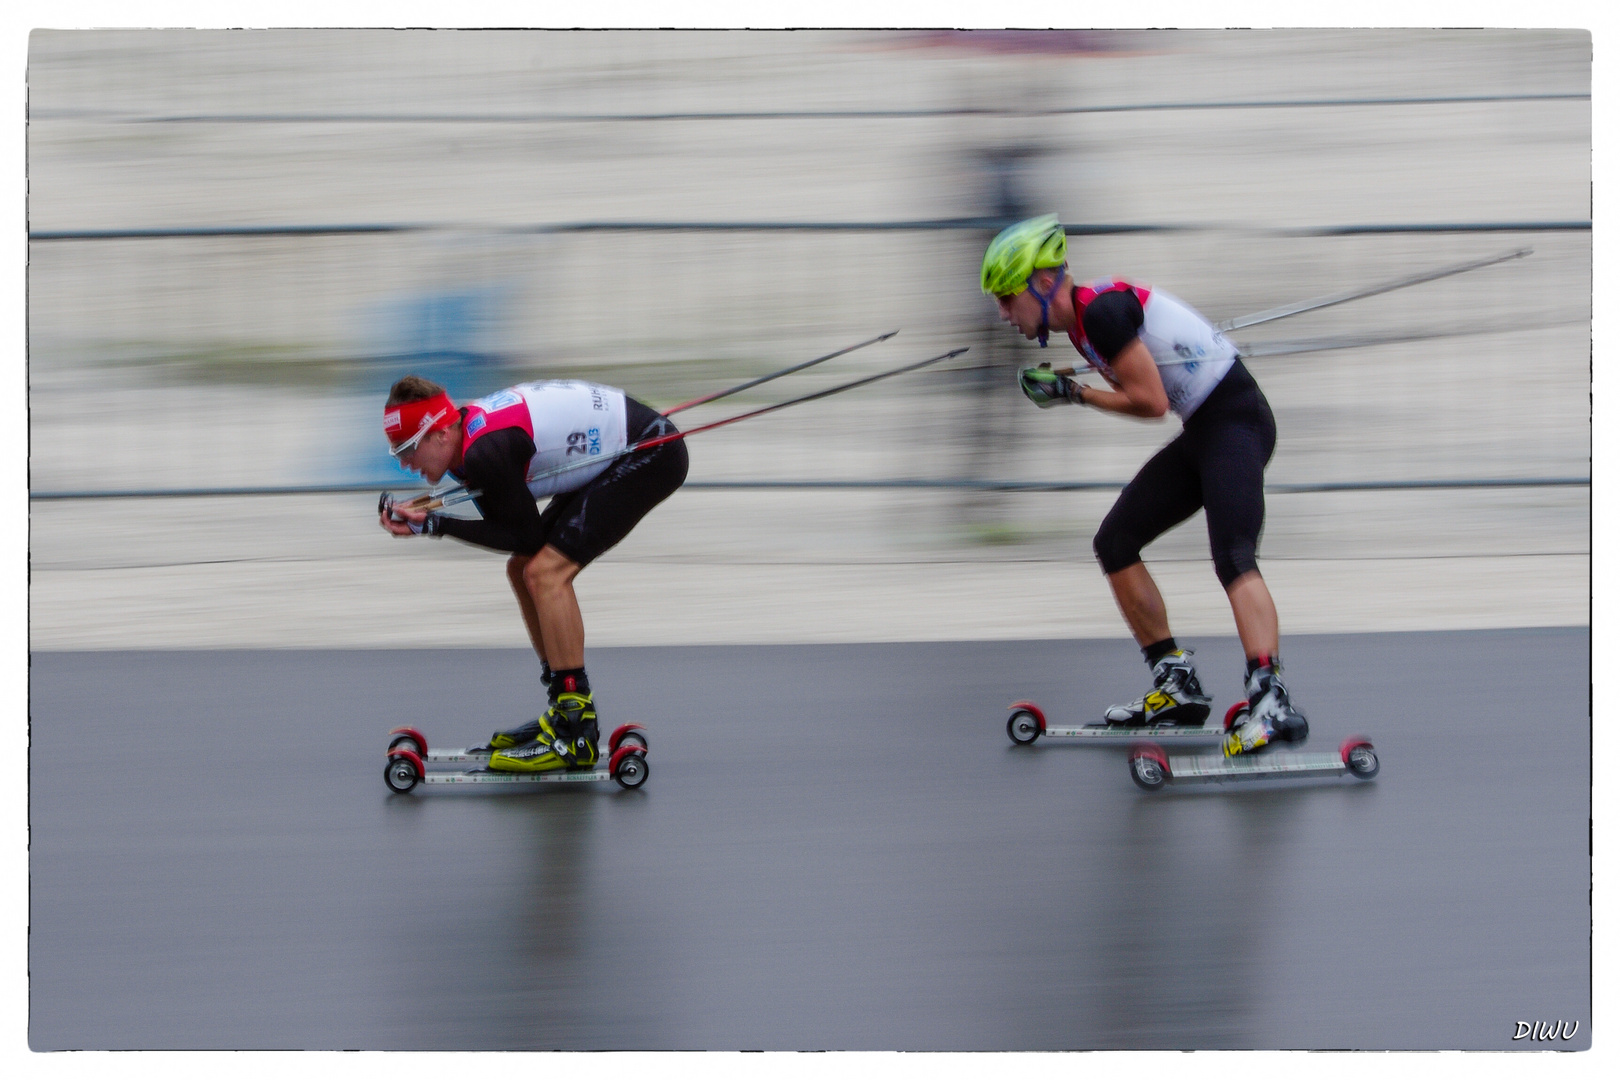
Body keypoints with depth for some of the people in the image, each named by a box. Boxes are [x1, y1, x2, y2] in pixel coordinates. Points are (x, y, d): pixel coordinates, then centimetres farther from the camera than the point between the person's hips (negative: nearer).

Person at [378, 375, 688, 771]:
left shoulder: (485, 452, -27)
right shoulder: (473, 432, 2)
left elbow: (526, 537, -18)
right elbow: (510, 532, 4)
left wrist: (435, 525, -18)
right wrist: (422, 520, -8)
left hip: (651, 455, -10)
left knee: (545, 572, -18)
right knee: (524, 570, 12)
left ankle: (576, 737, -17)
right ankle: (567, 712, 20)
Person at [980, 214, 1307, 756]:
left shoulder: (1102, 311, -18)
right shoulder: (1082, 324, 12)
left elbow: (1150, 401, -19)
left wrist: (1076, 394, -7)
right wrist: (1069, 390, 0)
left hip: (1235, 421, -10)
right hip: (1200, 435, 10)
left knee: (1233, 557, -28)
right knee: (1114, 543, 12)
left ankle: (1272, 700, -43)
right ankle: (1176, 685, 16)